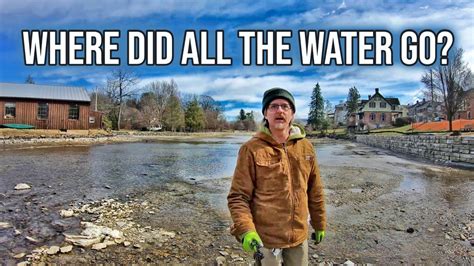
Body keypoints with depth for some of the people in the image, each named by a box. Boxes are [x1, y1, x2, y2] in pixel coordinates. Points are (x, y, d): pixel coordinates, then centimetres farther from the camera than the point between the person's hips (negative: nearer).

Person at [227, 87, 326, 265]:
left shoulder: (305, 147, 1)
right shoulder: (252, 149, -13)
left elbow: (315, 192, 9)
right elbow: (238, 196, -12)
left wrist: (320, 224, 15)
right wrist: (246, 230, -24)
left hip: (299, 236, 4)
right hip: (265, 237, -4)